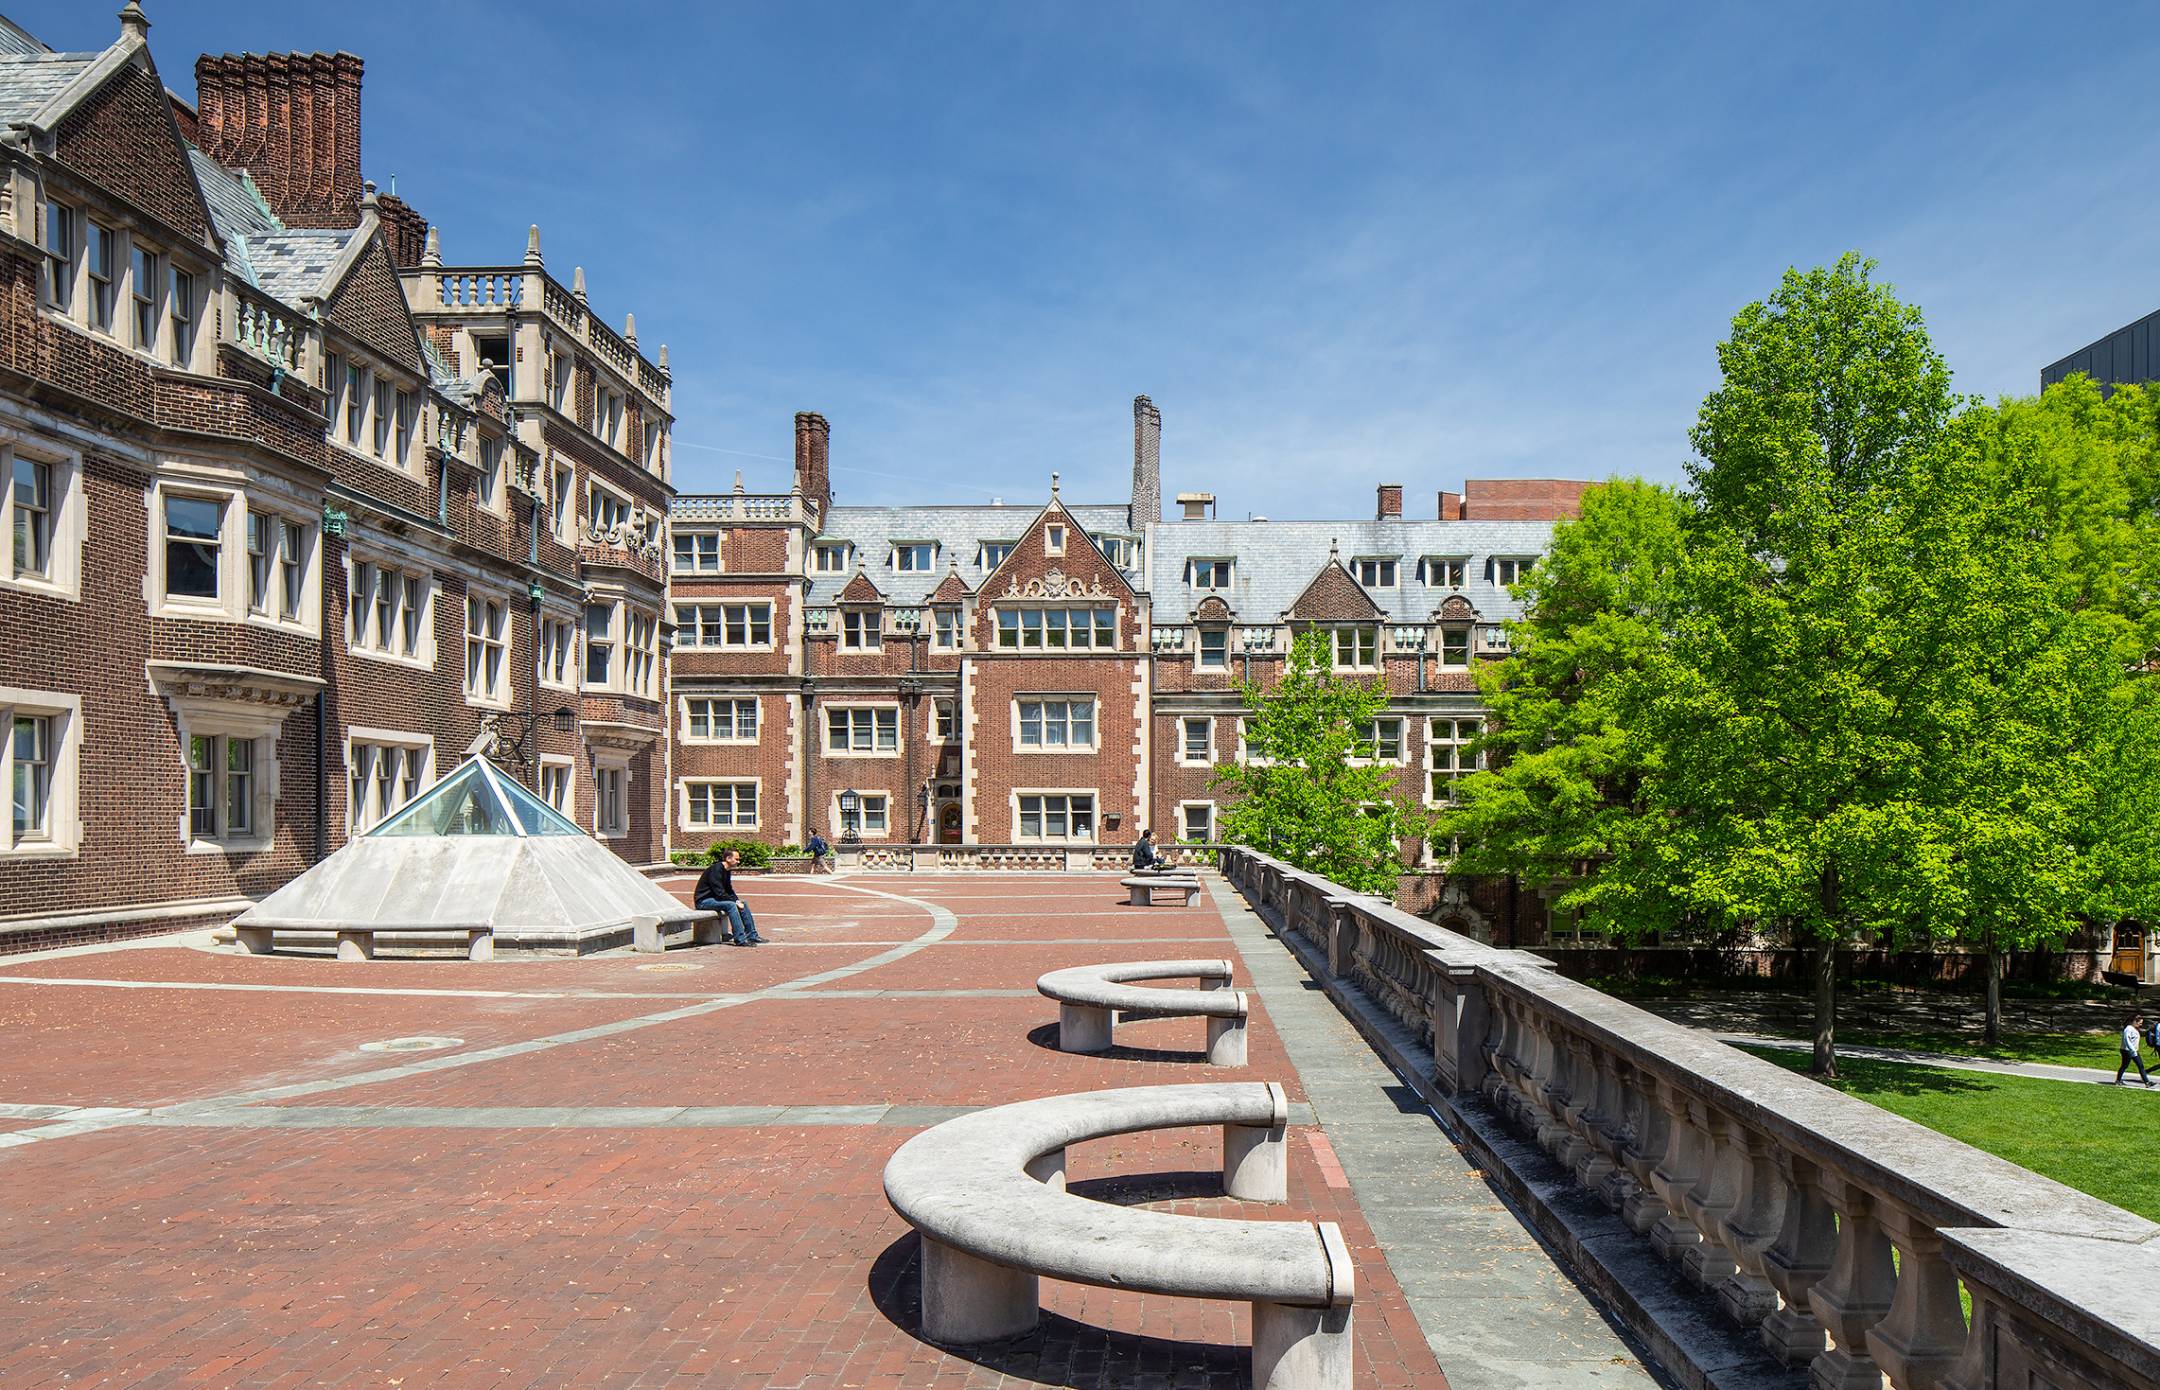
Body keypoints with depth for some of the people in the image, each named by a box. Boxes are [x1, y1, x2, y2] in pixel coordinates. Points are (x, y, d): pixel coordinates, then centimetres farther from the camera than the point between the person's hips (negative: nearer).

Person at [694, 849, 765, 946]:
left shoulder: (727, 871, 10)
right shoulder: (716, 869, -21)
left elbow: (729, 890, 16)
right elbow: (719, 893, -26)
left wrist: (738, 901, -1)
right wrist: (735, 902, -20)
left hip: (715, 899, 10)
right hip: (703, 901, -10)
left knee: (744, 904, 4)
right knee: (731, 905, -31)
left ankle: (752, 935, 7)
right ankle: (740, 939, -30)